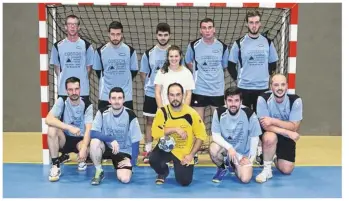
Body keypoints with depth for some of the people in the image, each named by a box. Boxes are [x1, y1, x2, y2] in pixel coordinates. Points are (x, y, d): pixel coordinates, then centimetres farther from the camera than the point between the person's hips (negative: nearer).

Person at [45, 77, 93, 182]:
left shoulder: (87, 105, -13)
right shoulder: (62, 101, -12)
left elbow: (88, 129, -21)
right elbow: (48, 119, -26)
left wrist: (83, 148, -37)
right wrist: (69, 127, -38)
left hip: (80, 140, -1)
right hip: (65, 139, 1)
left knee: (86, 150, -34)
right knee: (52, 129, -30)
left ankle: (82, 160, 7)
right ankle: (55, 166, -18)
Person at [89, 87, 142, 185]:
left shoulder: (130, 115, -15)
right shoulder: (102, 112, -13)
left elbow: (135, 141, -8)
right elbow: (93, 134, -21)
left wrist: (132, 160, -12)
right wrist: (112, 139, -32)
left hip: (124, 152, -1)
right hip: (107, 147, 1)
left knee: (125, 179, -22)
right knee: (95, 142, -32)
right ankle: (99, 171, -9)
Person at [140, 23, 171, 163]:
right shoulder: (148, 53, -1)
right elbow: (143, 74, 7)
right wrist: (150, 85, 0)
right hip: (151, 94, 1)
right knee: (150, 121, 7)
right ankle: (148, 151, 15)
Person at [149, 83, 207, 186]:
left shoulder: (191, 113, -13)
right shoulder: (162, 112, -11)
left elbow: (201, 136, -6)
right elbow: (155, 133, -19)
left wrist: (191, 155, -12)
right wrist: (175, 129, -27)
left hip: (184, 153, 0)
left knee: (185, 182, -10)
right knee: (153, 159, -30)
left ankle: (180, 167, 28)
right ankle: (163, 173, 8)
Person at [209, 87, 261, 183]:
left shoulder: (249, 114, -21)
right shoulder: (219, 112, -18)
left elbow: (254, 137, -10)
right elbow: (215, 135, -17)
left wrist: (251, 158, -11)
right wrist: (229, 148, -30)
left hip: (243, 152, 0)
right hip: (225, 147, 0)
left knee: (245, 179, -17)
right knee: (213, 149, -34)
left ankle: (232, 164, 20)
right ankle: (221, 168, 2)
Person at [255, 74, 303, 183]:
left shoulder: (295, 100, -20)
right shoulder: (263, 99, -23)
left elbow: (294, 127, -22)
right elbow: (265, 125, -25)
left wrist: (273, 121, -33)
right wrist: (288, 132, -34)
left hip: (287, 137, 2)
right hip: (270, 133, -1)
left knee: (286, 170, -5)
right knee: (270, 138, -38)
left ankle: (276, 158, 33)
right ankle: (267, 169, -14)